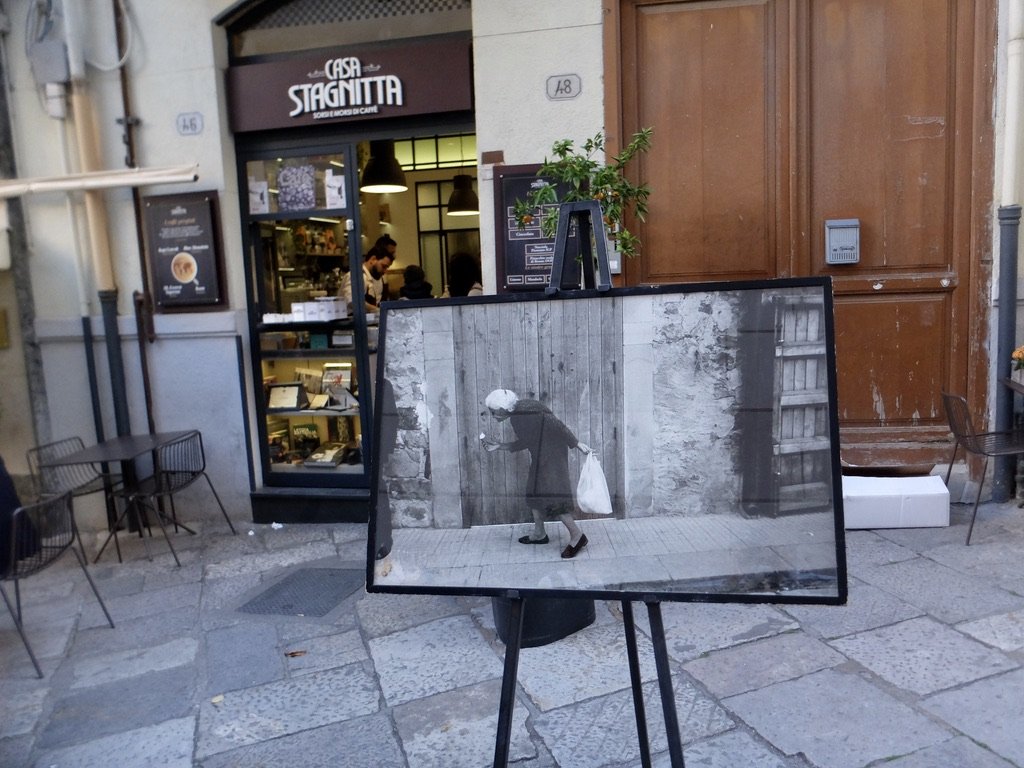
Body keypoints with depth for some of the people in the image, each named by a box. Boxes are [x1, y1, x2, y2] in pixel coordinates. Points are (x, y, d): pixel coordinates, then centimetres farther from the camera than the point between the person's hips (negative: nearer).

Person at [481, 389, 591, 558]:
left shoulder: (525, 410, -19)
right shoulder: (516, 416, 11)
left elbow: (556, 424, -20)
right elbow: (524, 442, 19)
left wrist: (578, 445, -19)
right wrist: (499, 446, 17)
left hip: (552, 454, -10)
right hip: (540, 457, 10)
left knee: (550, 495, -12)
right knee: (534, 493, 15)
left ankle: (577, 536, -6)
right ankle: (539, 534, 28)